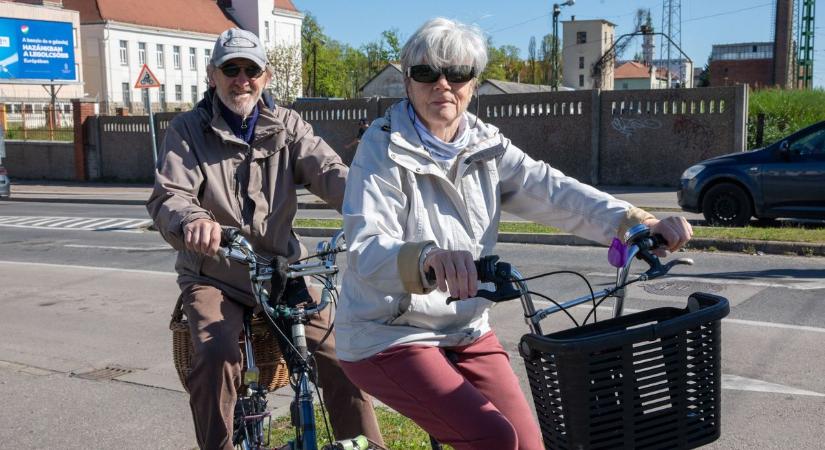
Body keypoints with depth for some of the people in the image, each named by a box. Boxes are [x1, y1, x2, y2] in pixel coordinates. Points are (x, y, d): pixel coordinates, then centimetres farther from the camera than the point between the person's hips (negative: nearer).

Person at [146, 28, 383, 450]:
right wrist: (192, 220, -40)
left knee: (340, 356, -13)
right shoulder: (188, 130, 0)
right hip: (214, 276, -1)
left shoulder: (286, 125, 3)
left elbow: (329, 172, -13)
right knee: (217, 357, -29)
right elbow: (167, 196, -15)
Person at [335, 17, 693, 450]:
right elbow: (367, 250, -29)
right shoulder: (383, 150, -15)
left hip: (467, 329, 6)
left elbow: (550, 191, -14)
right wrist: (426, 257, -51)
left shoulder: (485, 146, 1)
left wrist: (636, 221, -30)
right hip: (388, 338, -5)